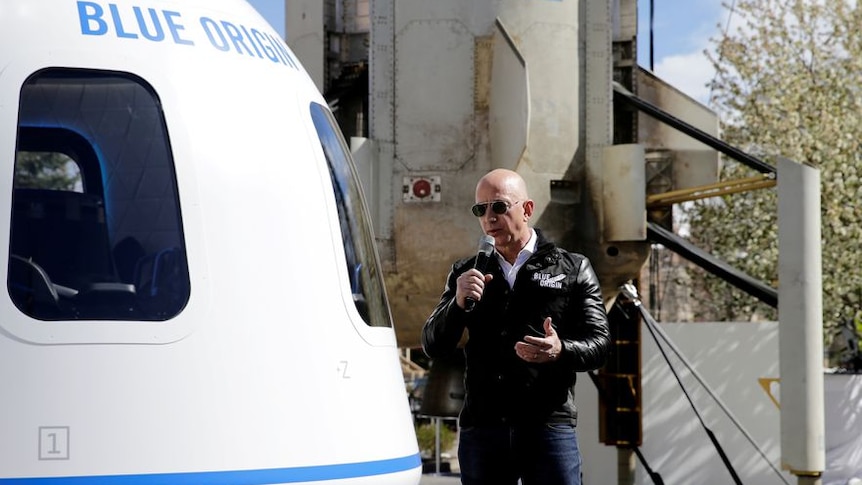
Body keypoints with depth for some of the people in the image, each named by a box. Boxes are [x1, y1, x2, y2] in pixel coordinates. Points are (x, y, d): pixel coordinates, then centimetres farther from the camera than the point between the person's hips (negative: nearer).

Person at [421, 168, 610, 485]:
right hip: (481, 427, 3)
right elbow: (433, 347, 8)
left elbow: (599, 345, 3)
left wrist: (562, 350, -20)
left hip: (549, 426, -3)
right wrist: (458, 302, -11)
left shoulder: (573, 270, 8)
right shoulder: (466, 274, 15)